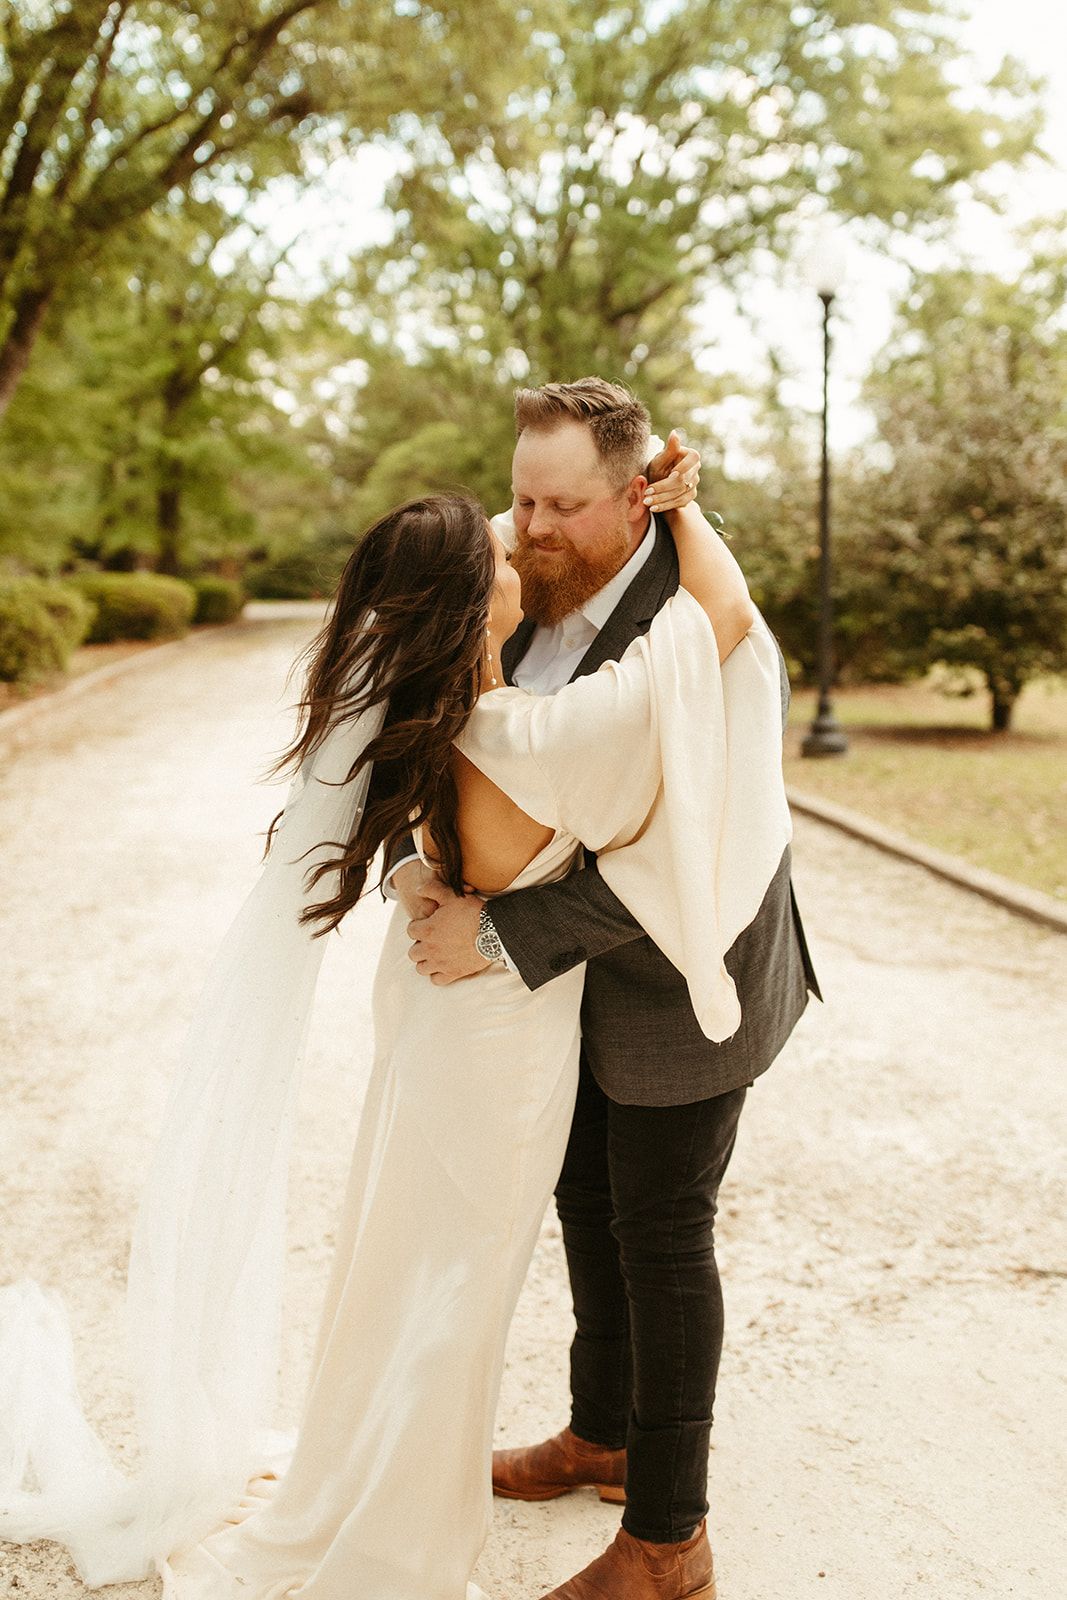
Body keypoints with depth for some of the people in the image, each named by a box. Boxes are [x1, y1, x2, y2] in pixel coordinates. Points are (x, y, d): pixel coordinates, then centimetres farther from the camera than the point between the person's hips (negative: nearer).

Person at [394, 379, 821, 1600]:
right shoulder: (531, 597, -4)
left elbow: (676, 858, -33)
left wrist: (504, 930, -34)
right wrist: (419, 865, -24)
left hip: (679, 985, -8)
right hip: (584, 970, 8)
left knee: (660, 1237, 5)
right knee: (587, 1198, 21)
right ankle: (601, 1433, 46)